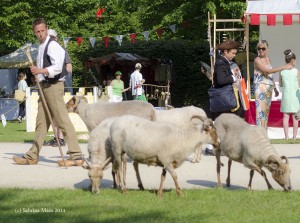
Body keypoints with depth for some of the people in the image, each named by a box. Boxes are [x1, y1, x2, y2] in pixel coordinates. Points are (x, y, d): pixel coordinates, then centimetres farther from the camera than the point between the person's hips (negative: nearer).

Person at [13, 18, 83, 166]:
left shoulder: (52, 46, -11)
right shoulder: (41, 47, 19)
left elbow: (57, 67, -23)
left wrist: (40, 70, -35)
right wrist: (37, 71, 15)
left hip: (54, 86, -10)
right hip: (44, 86, 10)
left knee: (63, 120, -12)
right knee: (41, 121, 12)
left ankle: (76, 156, -14)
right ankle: (32, 156, 17)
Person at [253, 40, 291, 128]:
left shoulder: (268, 59, 14)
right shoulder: (257, 60, -9)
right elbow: (266, 71, -21)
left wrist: (275, 88, 24)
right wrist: (283, 68, -19)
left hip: (269, 88, 7)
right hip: (260, 87, -7)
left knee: (266, 110, 6)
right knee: (261, 110, -13)